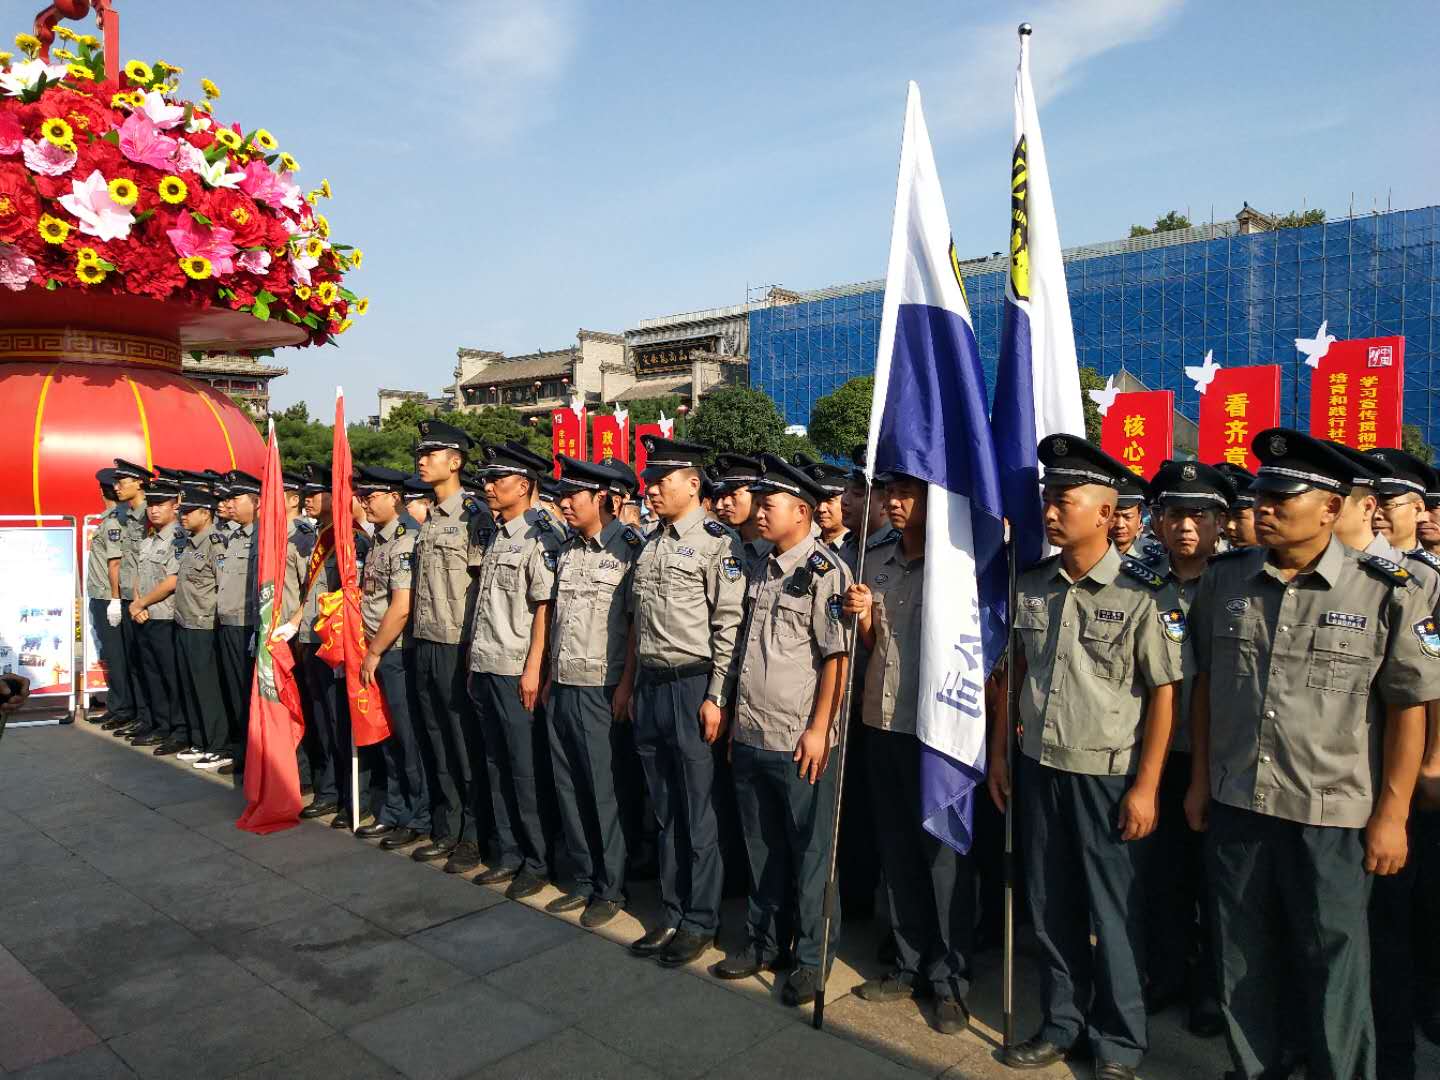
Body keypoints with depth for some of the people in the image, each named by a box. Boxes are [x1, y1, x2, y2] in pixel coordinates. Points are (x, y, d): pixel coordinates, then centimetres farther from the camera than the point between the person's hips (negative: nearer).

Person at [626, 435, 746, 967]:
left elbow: (729, 626, -13)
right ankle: (674, 913, 28)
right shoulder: (650, 544, 14)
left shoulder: (718, 543, -9)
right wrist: (637, 687, 17)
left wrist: (716, 697, -16)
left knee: (696, 813, 4)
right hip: (650, 687, 7)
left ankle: (700, 921, 19)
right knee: (665, 812, 15)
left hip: (693, 688, -7)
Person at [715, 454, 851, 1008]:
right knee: (762, 847, 19)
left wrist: (819, 729, -18)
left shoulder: (825, 571, -13)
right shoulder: (760, 570, 12)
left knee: (810, 852, 7)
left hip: (800, 741, -7)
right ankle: (764, 941, 35)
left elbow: (836, 657, -16)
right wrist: (737, 718, 16)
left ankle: (812, 958, 23)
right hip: (751, 735, 8)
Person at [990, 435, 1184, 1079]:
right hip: (1038, 767, 5)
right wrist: (999, 753, 10)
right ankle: (1062, 1024, 34)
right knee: (1051, 906, 15)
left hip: (1108, 775, -4)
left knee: (1115, 915, 8)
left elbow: (1164, 693, -9)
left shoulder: (1144, 594, -11)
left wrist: (1146, 786, -11)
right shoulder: (1030, 587, 3)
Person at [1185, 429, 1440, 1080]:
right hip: (1233, 807, 4)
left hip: (1333, 818, -3)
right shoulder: (1224, 579, 2)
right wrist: (1200, 781, 9)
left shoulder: (1387, 593, -9)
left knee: (1333, 969, 10)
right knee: (1242, 962, 17)